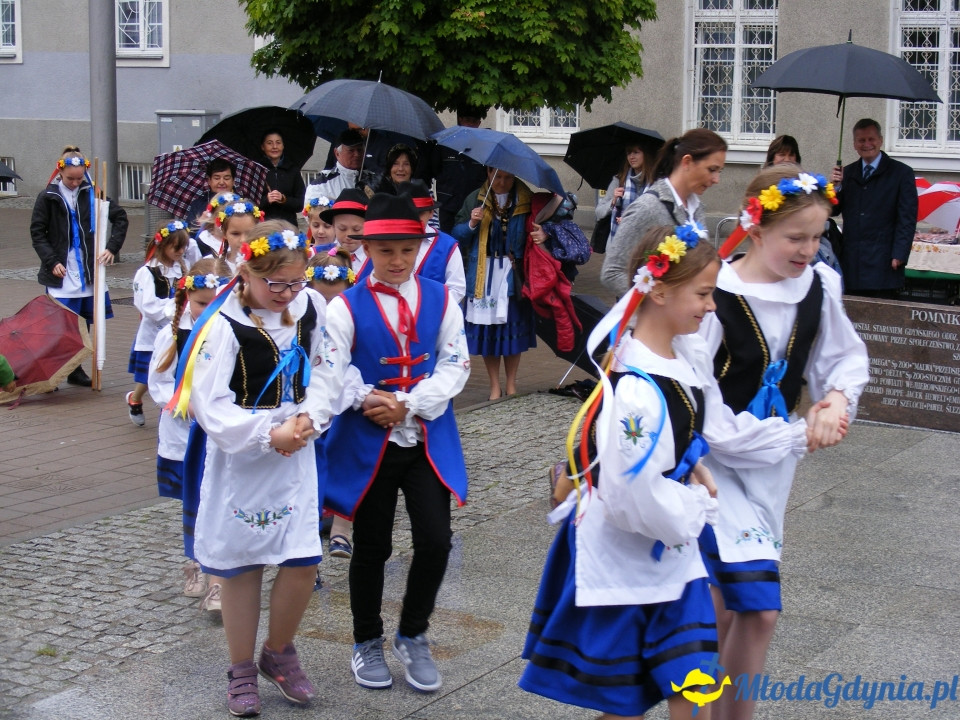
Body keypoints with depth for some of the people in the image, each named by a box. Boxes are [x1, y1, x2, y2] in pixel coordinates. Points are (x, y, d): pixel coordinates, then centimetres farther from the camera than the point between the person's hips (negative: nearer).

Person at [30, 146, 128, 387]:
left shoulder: (91, 193, 4)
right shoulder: (48, 197, -1)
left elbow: (120, 217, 8)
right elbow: (37, 233, 1)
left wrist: (112, 248, -4)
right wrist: (51, 261, -11)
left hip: (88, 272, 3)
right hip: (60, 274, -3)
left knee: (84, 322, 7)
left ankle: (76, 370, 18)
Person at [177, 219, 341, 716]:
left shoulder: (312, 307, -2)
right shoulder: (225, 326, -17)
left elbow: (326, 370, 7)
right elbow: (210, 406, -18)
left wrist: (309, 419, -10)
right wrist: (269, 435, -21)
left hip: (296, 453, 4)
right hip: (240, 459, -3)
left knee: (303, 563, -2)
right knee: (241, 566, 7)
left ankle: (278, 652, 25)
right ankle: (242, 670, 25)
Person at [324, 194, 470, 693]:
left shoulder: (439, 299, 1)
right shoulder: (347, 306, -5)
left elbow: (455, 366, -3)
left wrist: (407, 404, -14)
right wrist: (370, 400, -20)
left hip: (429, 440, 2)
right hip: (369, 442, -1)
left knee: (435, 541, -7)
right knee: (371, 548, 9)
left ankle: (413, 637, 17)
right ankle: (367, 643, 29)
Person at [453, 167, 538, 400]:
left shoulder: (526, 200, 3)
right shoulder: (475, 200, 5)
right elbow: (457, 236, 5)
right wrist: (471, 224, -13)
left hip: (513, 275, 0)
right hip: (483, 277, 1)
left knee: (512, 330, 4)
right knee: (486, 332, 2)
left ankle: (511, 385, 18)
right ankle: (495, 387, 14)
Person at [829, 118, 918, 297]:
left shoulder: (901, 173, 3)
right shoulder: (848, 173, 16)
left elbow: (907, 219, -2)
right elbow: (834, 210, 13)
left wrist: (899, 257, -10)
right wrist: (836, 187, -5)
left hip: (883, 264, -4)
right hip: (851, 262, 4)